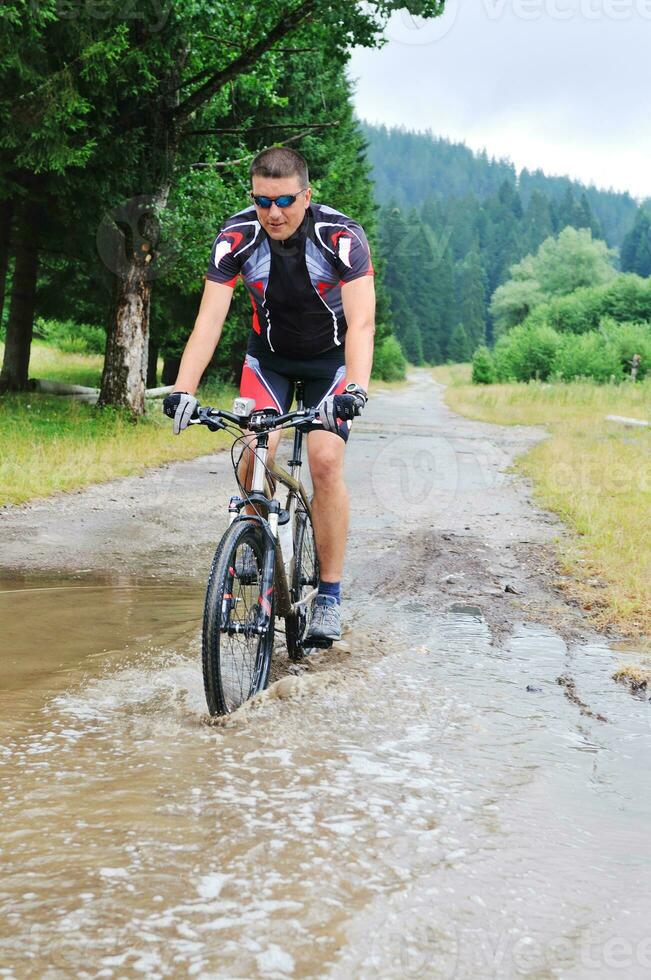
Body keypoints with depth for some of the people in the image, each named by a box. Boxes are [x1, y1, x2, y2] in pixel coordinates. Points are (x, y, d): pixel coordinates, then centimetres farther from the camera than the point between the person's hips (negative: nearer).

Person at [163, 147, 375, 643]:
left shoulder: (341, 236, -28)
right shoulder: (237, 237, -22)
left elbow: (362, 322, -35)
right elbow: (209, 320, -27)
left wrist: (356, 389, -52)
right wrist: (183, 390, -41)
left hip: (331, 358, -2)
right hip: (269, 355, 2)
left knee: (326, 461, -17)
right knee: (256, 450, -20)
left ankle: (330, 593, -6)